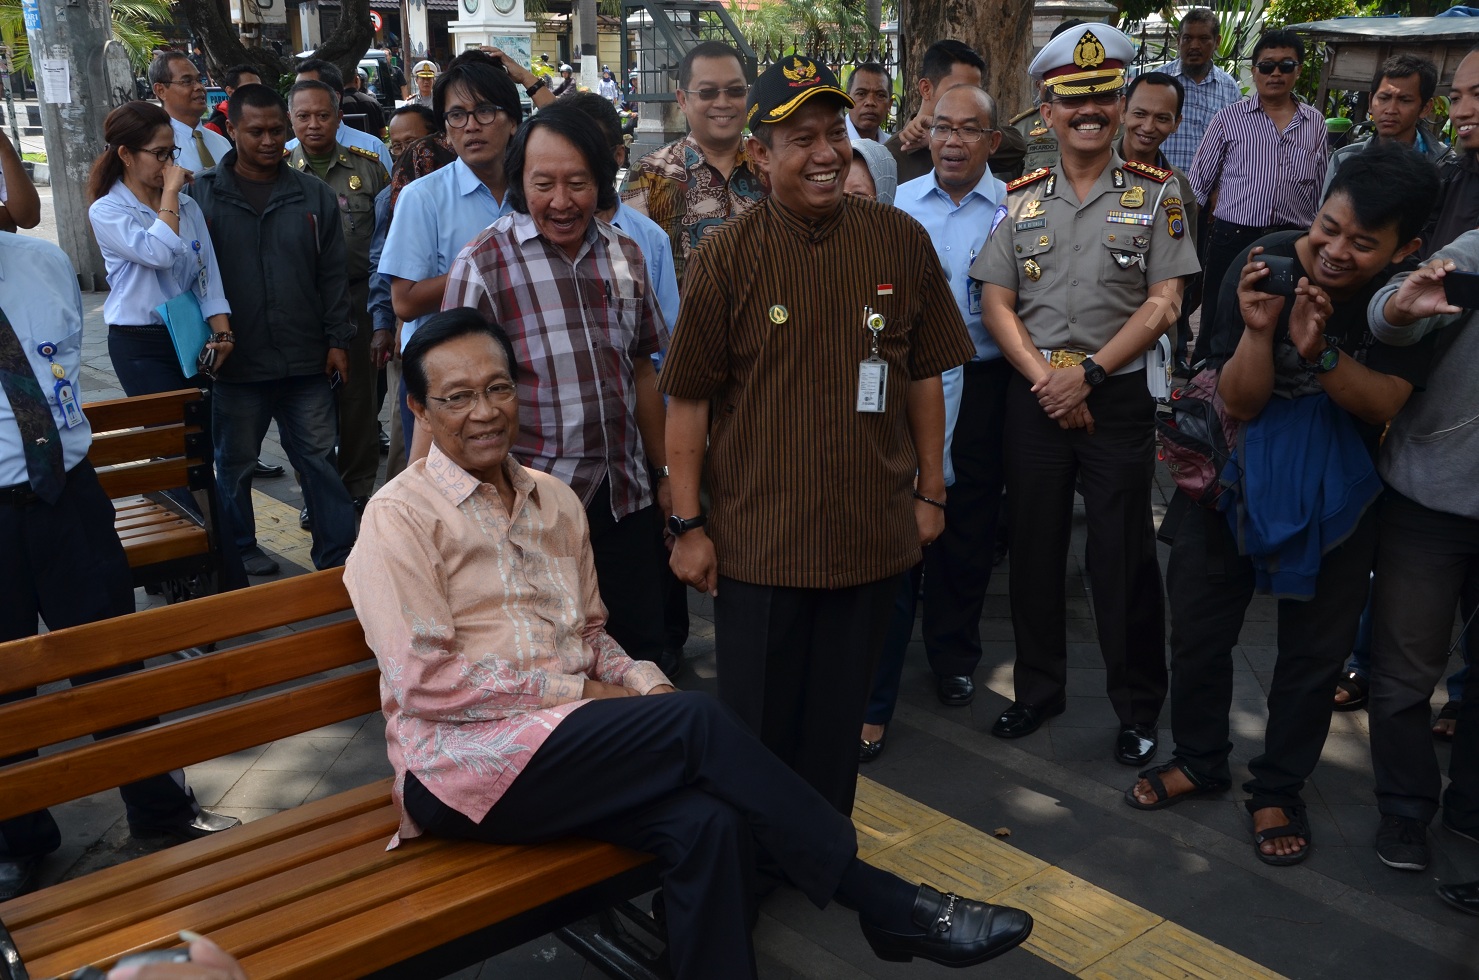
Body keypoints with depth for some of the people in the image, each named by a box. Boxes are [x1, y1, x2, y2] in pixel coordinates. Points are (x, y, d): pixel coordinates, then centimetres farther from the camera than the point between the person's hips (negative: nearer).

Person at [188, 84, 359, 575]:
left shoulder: (313, 195, 4)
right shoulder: (202, 194, -1)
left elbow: (333, 274, 6)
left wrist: (337, 339, 2)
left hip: (306, 361, 1)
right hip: (236, 363, -1)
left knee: (319, 459, 6)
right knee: (234, 462, 13)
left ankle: (337, 554, 15)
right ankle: (238, 549, 31)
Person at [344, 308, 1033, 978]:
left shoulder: (555, 501, 15)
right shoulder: (400, 516, -5)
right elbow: (424, 680, -12)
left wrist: (643, 683, -2)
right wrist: (578, 691, -12)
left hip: (558, 742, 6)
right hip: (461, 759, -6)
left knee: (707, 823, -26)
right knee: (695, 721, -25)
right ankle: (887, 905, -13)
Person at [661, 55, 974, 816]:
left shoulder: (900, 242, 2)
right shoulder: (726, 258, -6)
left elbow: (923, 376, 8)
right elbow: (689, 401, -4)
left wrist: (930, 493, 9)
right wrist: (688, 524, -5)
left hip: (872, 537, 2)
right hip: (757, 543, -2)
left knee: (837, 724, 15)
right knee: (756, 725, 9)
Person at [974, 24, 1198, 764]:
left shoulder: (1155, 194, 1)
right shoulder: (1021, 199, 8)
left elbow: (1162, 305, -5)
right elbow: (996, 303, 3)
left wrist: (1088, 373, -15)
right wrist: (1044, 379, -9)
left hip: (1118, 398, -2)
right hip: (1033, 397, 3)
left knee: (1124, 557, 2)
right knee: (1033, 548, 10)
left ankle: (1138, 708, 18)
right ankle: (1038, 688, 28)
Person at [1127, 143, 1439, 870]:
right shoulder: (1264, 266, -21)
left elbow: (1385, 402, -22)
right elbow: (1240, 403, -19)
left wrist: (1320, 353, -40)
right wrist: (1258, 331, -38)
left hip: (1335, 491, 1)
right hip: (1234, 476, 0)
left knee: (1315, 648, 10)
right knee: (1197, 627, 11)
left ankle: (1279, 788, 29)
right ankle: (1199, 759, 34)